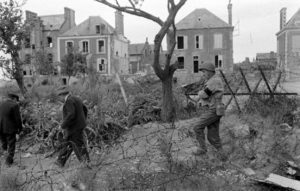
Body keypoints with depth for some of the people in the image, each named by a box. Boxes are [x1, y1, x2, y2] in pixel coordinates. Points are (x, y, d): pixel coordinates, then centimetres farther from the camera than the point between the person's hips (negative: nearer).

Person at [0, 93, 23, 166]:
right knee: (11, 145, 8)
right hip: (10, 129, -5)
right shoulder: (15, 105, -13)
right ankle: (9, 160, 13)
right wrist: (20, 128, -2)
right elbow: (18, 118, -13)